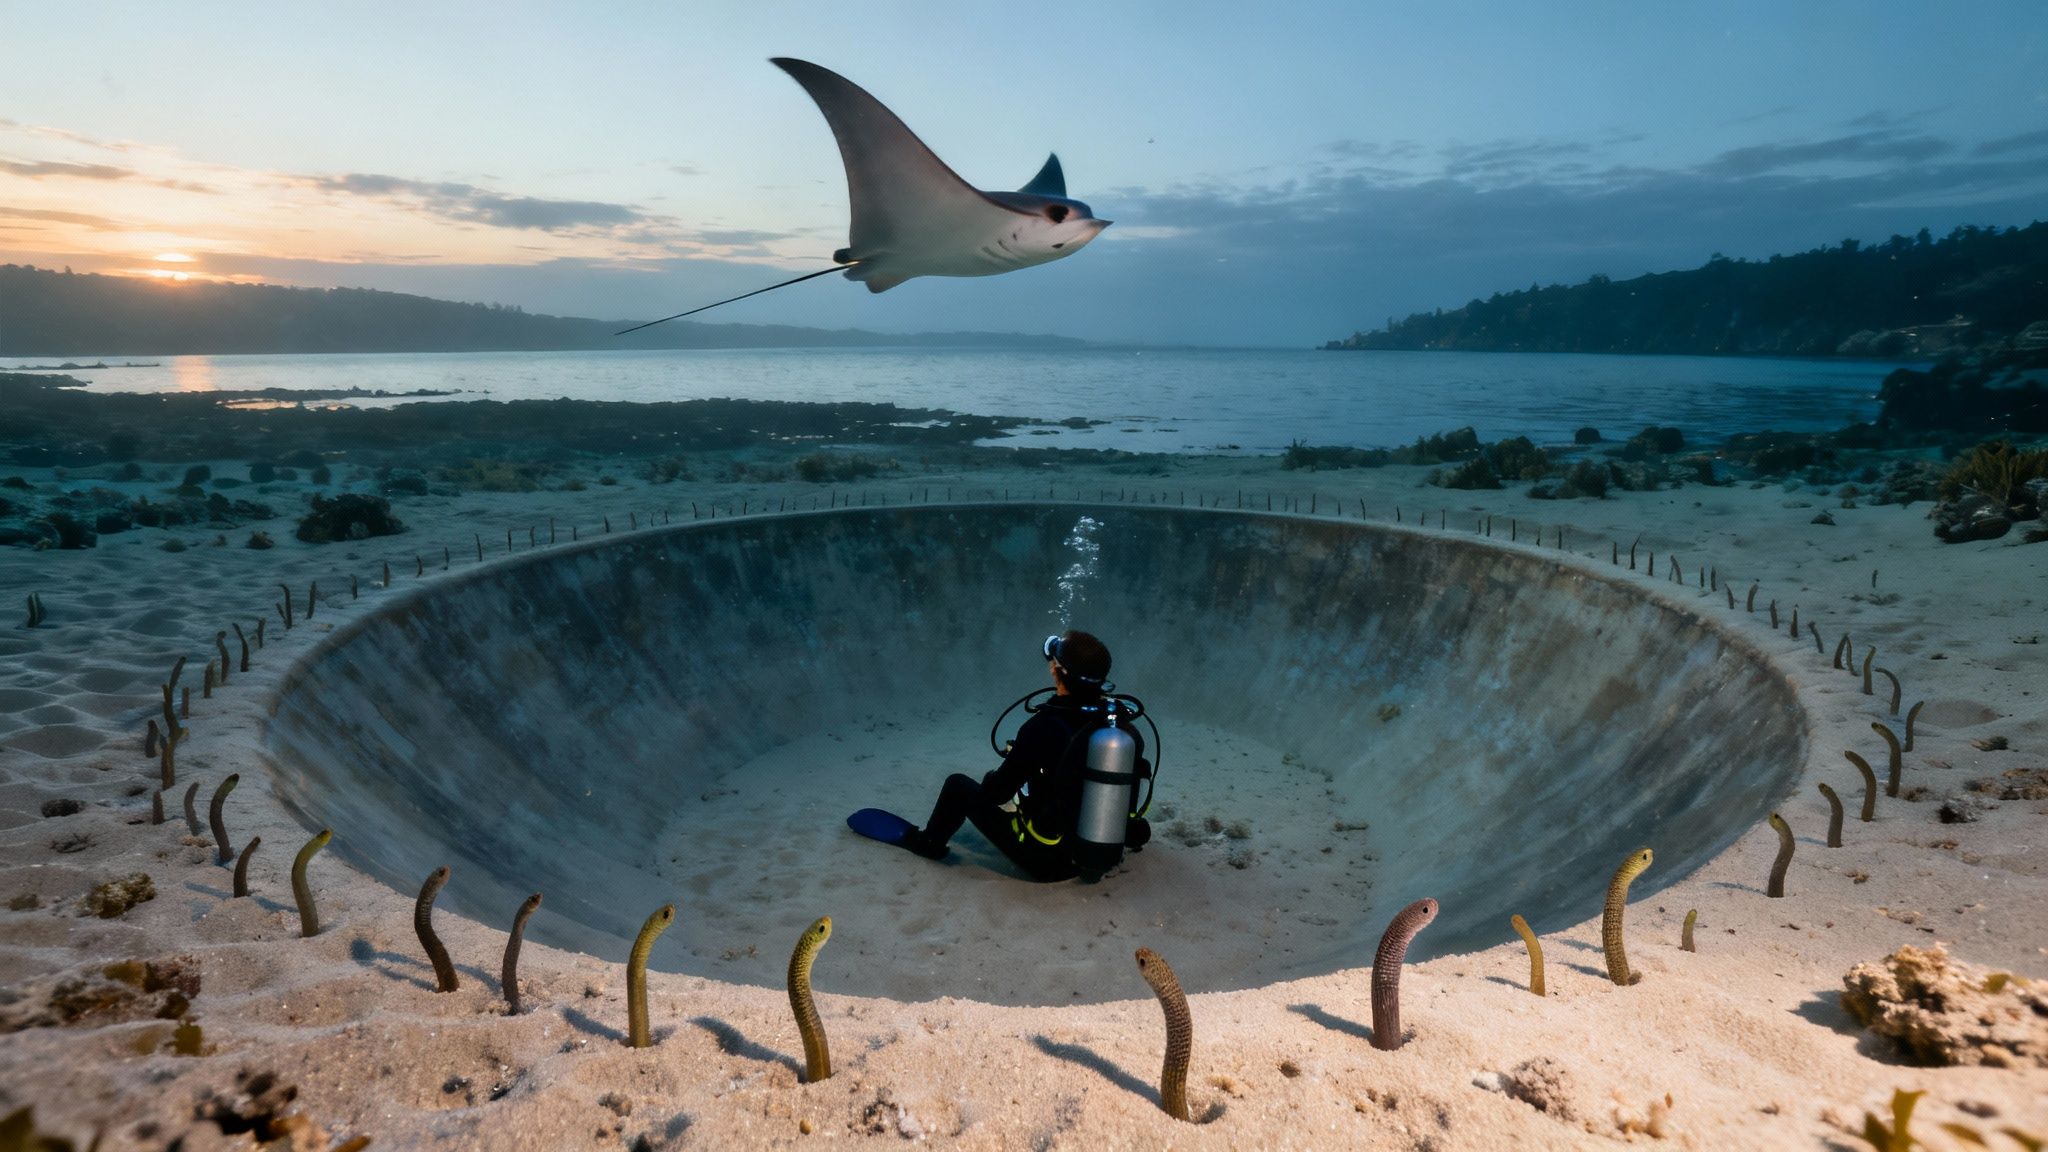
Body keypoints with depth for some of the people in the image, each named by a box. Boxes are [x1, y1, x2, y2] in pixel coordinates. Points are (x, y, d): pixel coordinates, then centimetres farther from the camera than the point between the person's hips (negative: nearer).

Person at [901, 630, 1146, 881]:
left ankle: (930, 842, 41)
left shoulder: (1045, 726, -26)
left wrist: (992, 778, 7)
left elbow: (994, 793, -17)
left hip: (1045, 859, -5)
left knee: (959, 785, 13)